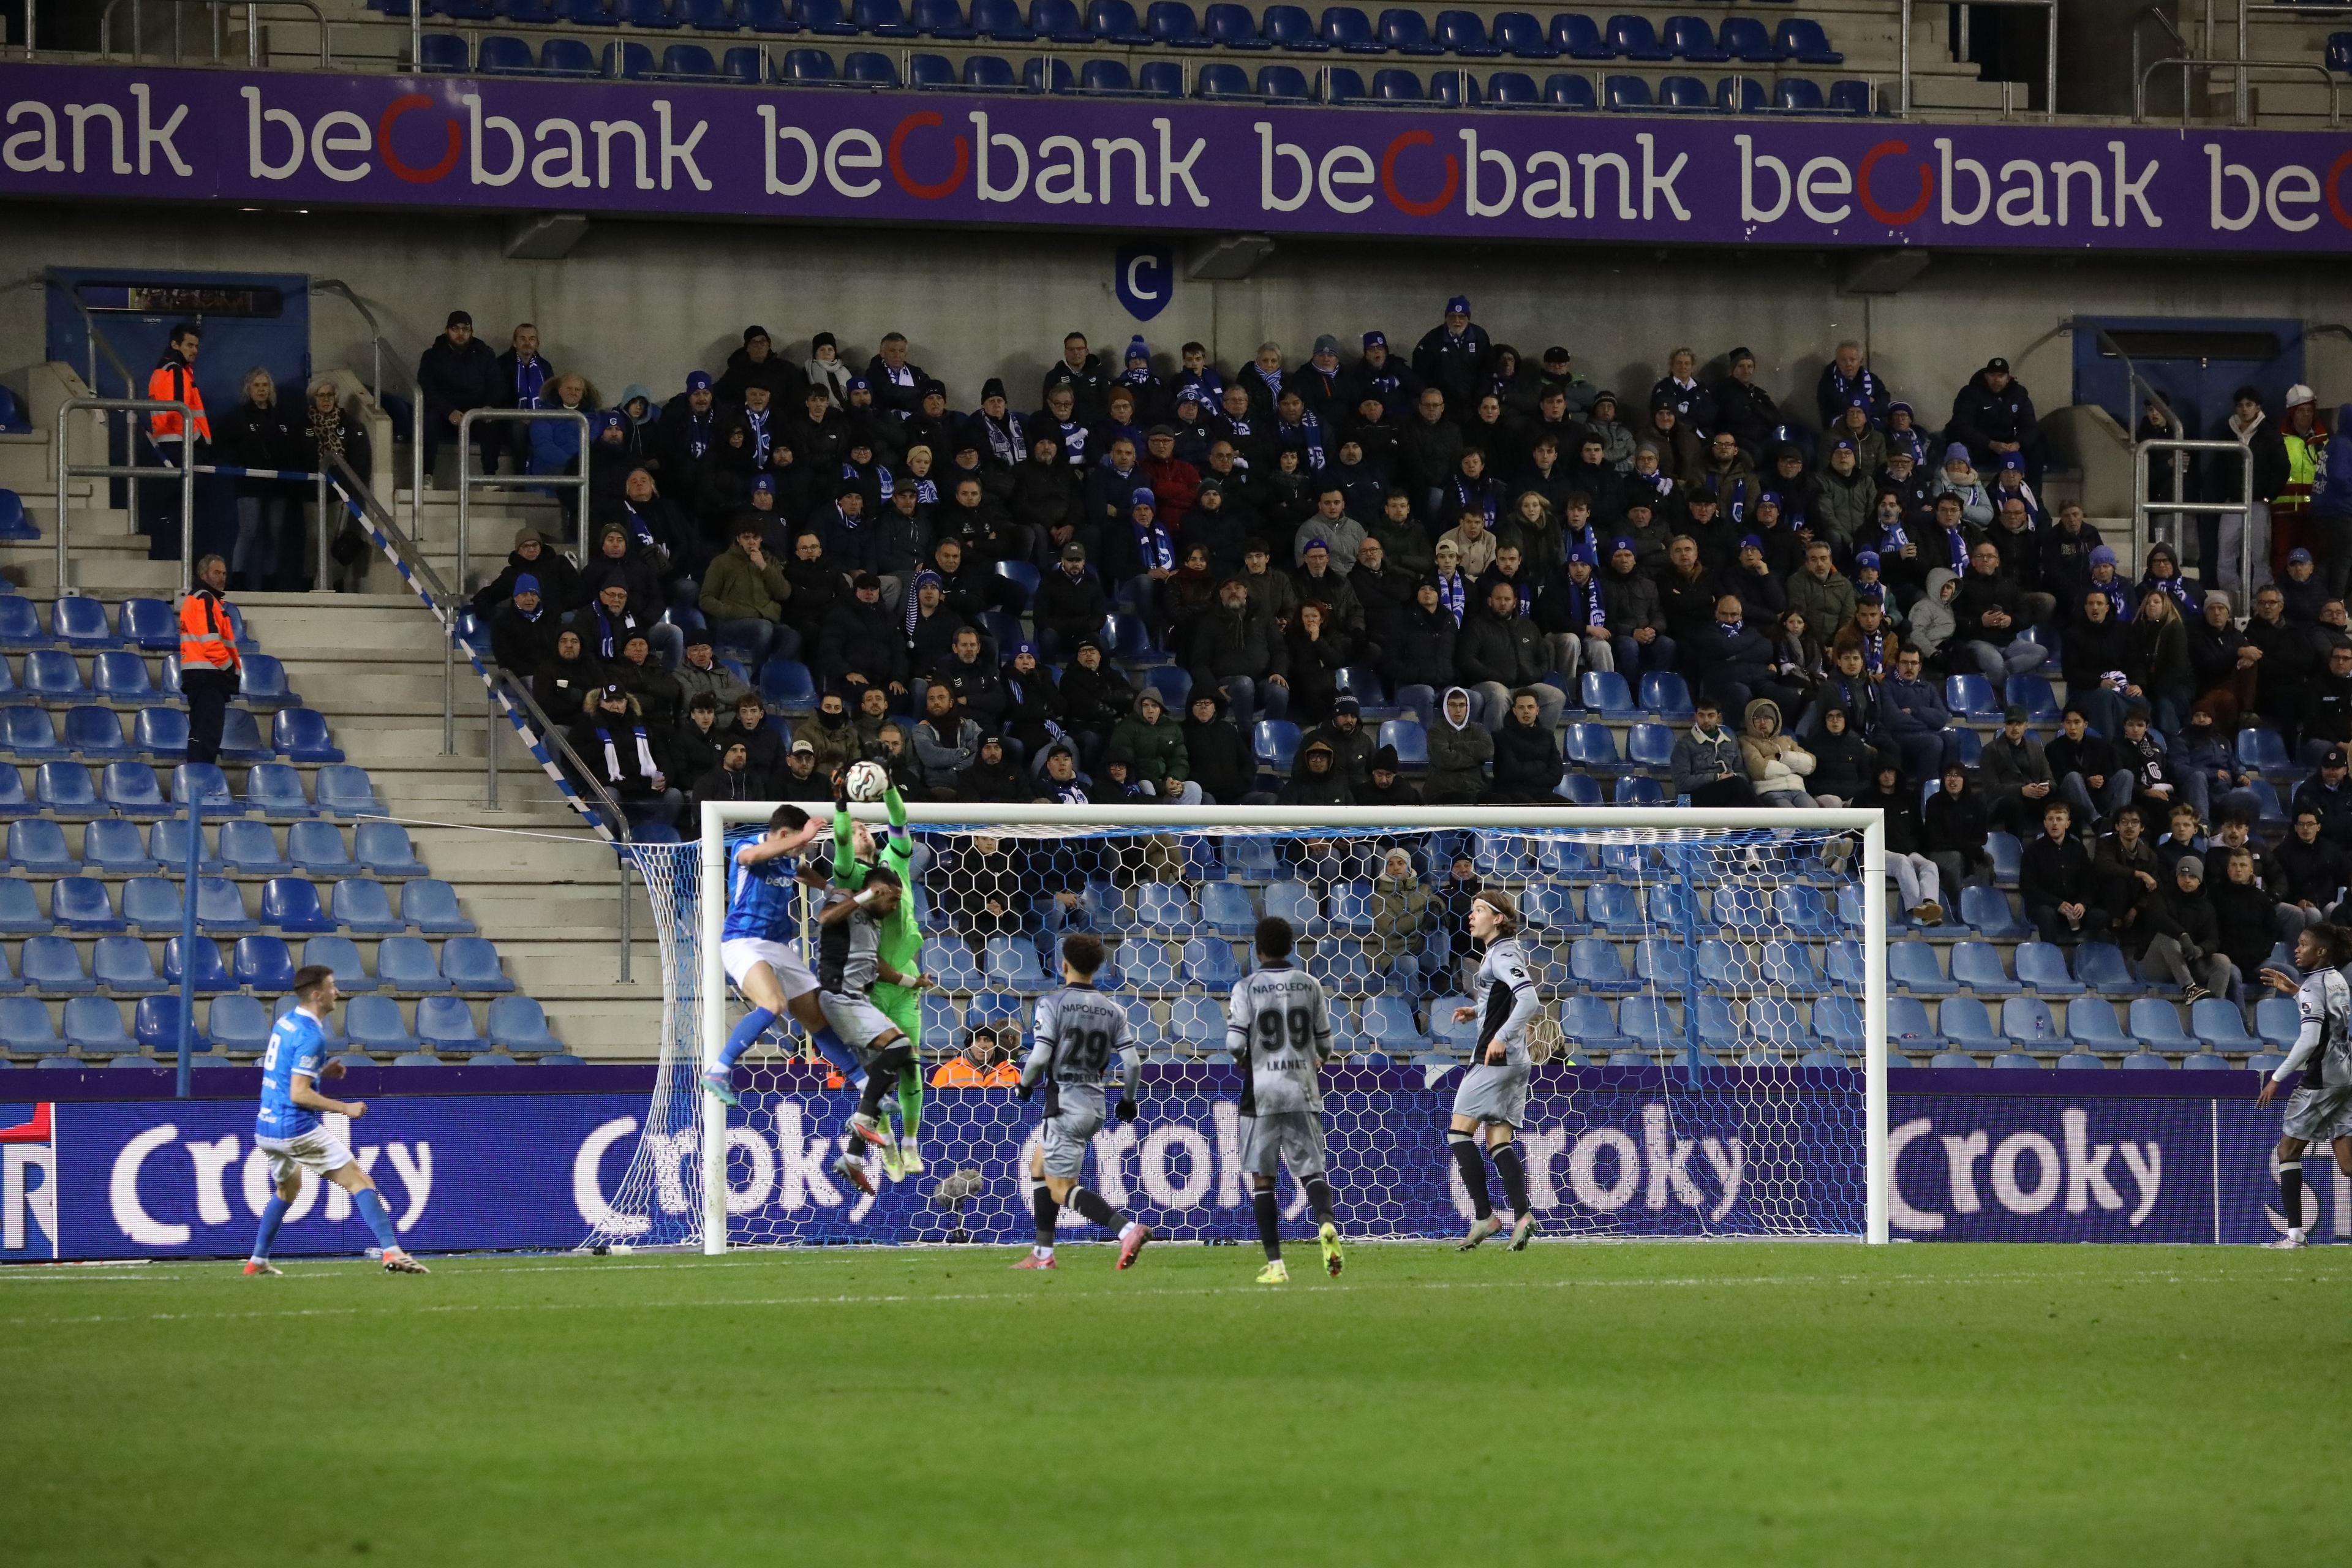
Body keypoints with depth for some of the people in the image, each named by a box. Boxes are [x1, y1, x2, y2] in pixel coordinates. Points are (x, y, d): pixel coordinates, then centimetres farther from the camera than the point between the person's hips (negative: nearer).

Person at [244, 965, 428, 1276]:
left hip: (265, 1129, 9)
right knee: (360, 1181, -6)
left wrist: (322, 1071, 16)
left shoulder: (286, 1022, 11)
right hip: (297, 1129, -9)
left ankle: (258, 1261, 30)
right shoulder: (310, 1035, -16)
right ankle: (392, 1252, -18)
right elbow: (299, 1094, -21)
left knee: (288, 1188, 31)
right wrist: (345, 1108, -15)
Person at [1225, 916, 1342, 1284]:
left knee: (1262, 1178, 6)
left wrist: (1244, 1061, 10)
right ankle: (1326, 1224, -26)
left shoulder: (1247, 987, -5)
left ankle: (1275, 1264, 2)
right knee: (1311, 1170, 6)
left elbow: (1235, 1044, -12)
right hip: (1303, 1093, 2)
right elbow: (1325, 1046, 7)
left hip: (1262, 1092, -2)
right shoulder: (1310, 985, 4)